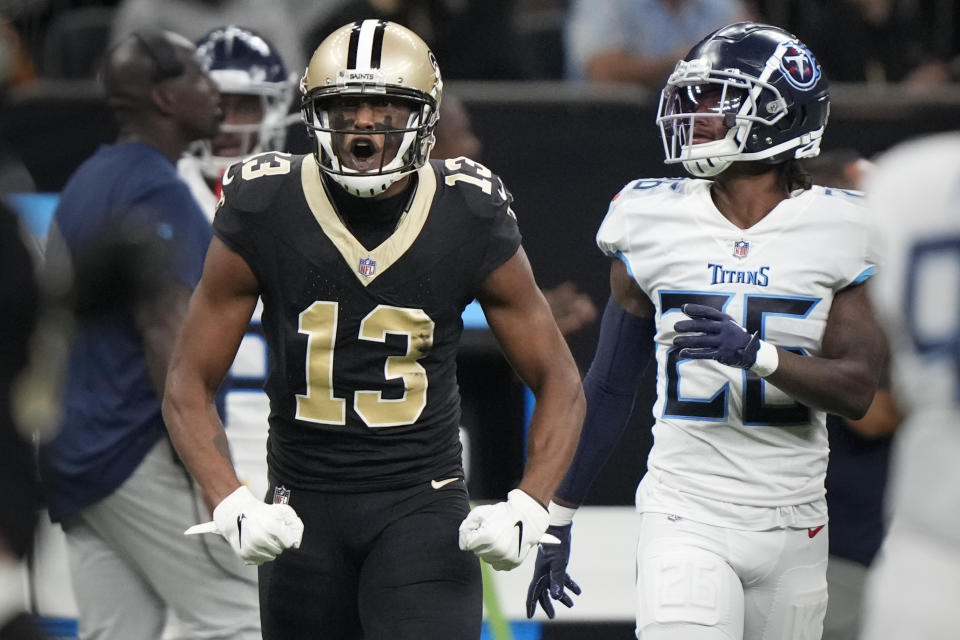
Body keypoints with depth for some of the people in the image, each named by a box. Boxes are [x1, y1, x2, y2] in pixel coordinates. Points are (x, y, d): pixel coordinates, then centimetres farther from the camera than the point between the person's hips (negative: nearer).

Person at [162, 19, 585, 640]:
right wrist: (234, 506, -16)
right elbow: (189, 385, 0)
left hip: (423, 506, -2)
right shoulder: (262, 216, -6)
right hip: (303, 511, 2)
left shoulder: (474, 222, -5)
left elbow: (560, 384, 4)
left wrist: (528, 507, -12)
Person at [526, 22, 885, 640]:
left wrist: (756, 352, -26)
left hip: (793, 524, 1)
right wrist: (557, 519, 12)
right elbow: (609, 386, 9)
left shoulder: (835, 231, -3)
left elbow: (858, 390, -7)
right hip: (686, 518, -1)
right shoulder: (656, 224, 0)